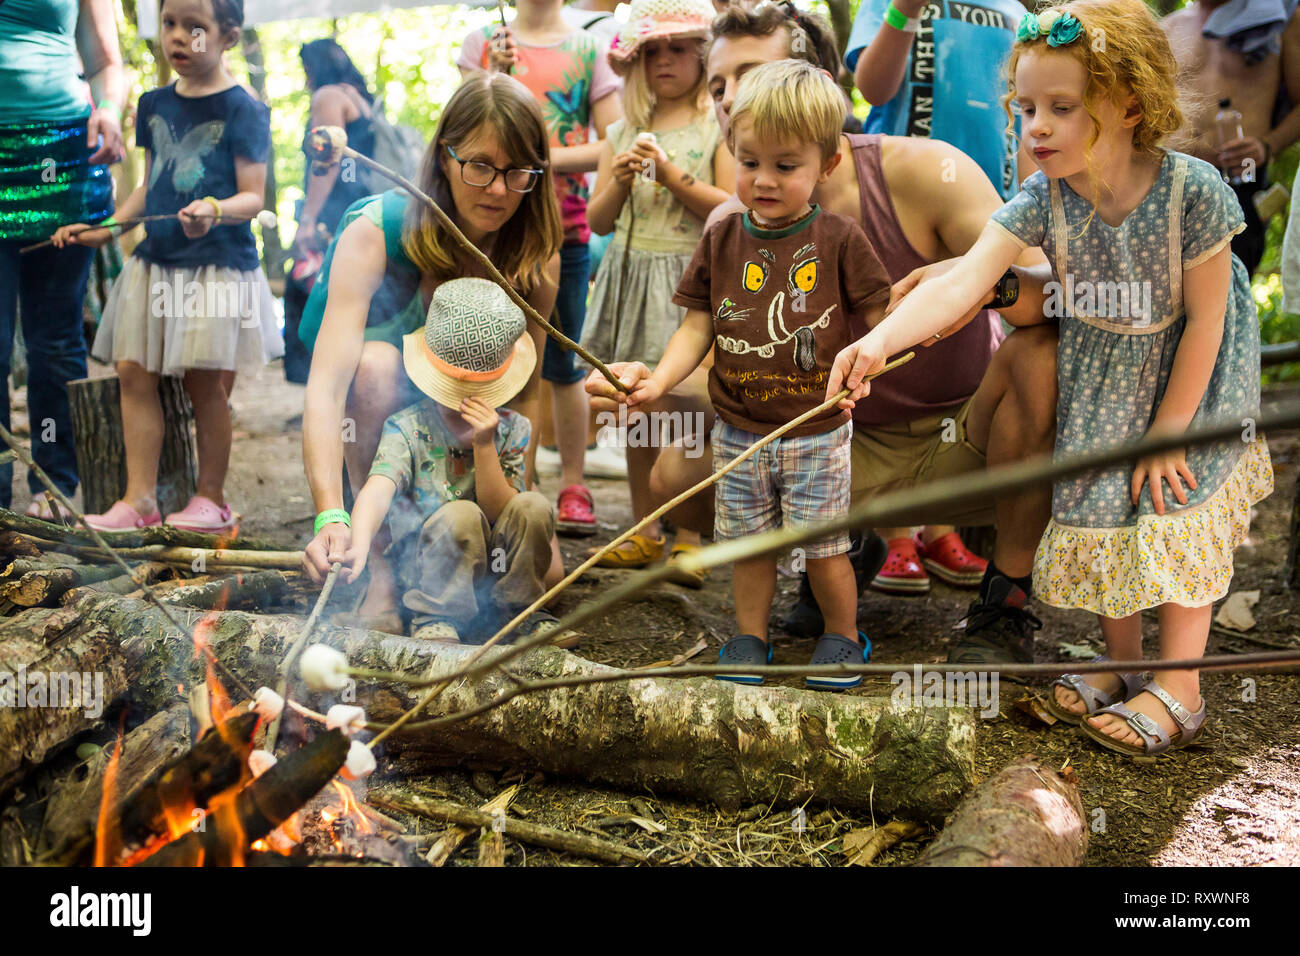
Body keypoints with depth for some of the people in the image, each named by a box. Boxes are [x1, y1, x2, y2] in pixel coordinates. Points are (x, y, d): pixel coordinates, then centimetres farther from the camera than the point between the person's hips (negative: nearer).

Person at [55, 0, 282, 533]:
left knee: (204, 380, 0)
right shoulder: (154, 105, 13)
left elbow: (253, 195, -10)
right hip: (154, 260, 6)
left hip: (216, 264, -6)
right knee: (133, 371, 1)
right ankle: (139, 499, 7)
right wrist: (103, 231, 15)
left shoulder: (241, 109, -7)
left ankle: (212, 498, 14)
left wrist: (216, 211, -30)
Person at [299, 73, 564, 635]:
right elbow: (325, 387, -41)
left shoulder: (537, 259, -18)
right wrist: (331, 518, -54)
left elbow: (524, 394, -10)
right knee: (376, 361, -39)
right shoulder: (374, 233, -30)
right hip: (375, 407, -2)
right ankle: (381, 571, -26)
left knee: (541, 571, -13)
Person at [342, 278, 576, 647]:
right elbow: (377, 489, -31)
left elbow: (499, 512, -12)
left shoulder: (511, 429, -5)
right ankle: (434, 616, -13)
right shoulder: (406, 428, -12)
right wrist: (359, 545, -51)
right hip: (425, 570, -3)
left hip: (497, 567, 3)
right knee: (460, 514, -32)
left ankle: (518, 609, -3)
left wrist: (484, 446, -25)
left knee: (534, 507, -23)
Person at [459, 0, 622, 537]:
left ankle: (573, 485, 17)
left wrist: (547, 158, -12)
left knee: (562, 366, 6)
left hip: (563, 230, -1)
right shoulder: (482, 44, 9)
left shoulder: (588, 50, 5)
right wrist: (494, 77, -11)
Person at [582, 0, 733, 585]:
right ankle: (644, 532, 20)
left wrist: (674, 175, -15)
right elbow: (599, 221, 11)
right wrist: (618, 181, -7)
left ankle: (688, 539, 4)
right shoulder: (623, 131, 13)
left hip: (689, 280, -5)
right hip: (632, 275, 5)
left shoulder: (718, 126, -1)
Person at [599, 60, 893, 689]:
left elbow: (886, 319, -5)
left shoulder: (838, 241, -9)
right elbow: (697, 326, 0)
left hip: (817, 434, -2)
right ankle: (750, 636, 36)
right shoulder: (722, 240, -1)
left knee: (823, 549, 9)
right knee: (750, 544, 16)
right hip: (739, 435, 3)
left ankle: (843, 636, 32)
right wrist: (660, 379, -16)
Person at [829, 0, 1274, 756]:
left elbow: (1204, 321, -22)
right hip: (1102, 373, 4)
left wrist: (1168, 432, -17)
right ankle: (1121, 661, 28)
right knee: (1100, 502, 8)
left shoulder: (1191, 190, -31)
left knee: (1178, 501, -2)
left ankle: (1180, 689, 11)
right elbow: (962, 284, -36)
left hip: (1189, 371, -3)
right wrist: (881, 339, -55)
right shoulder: (1042, 200, -24)